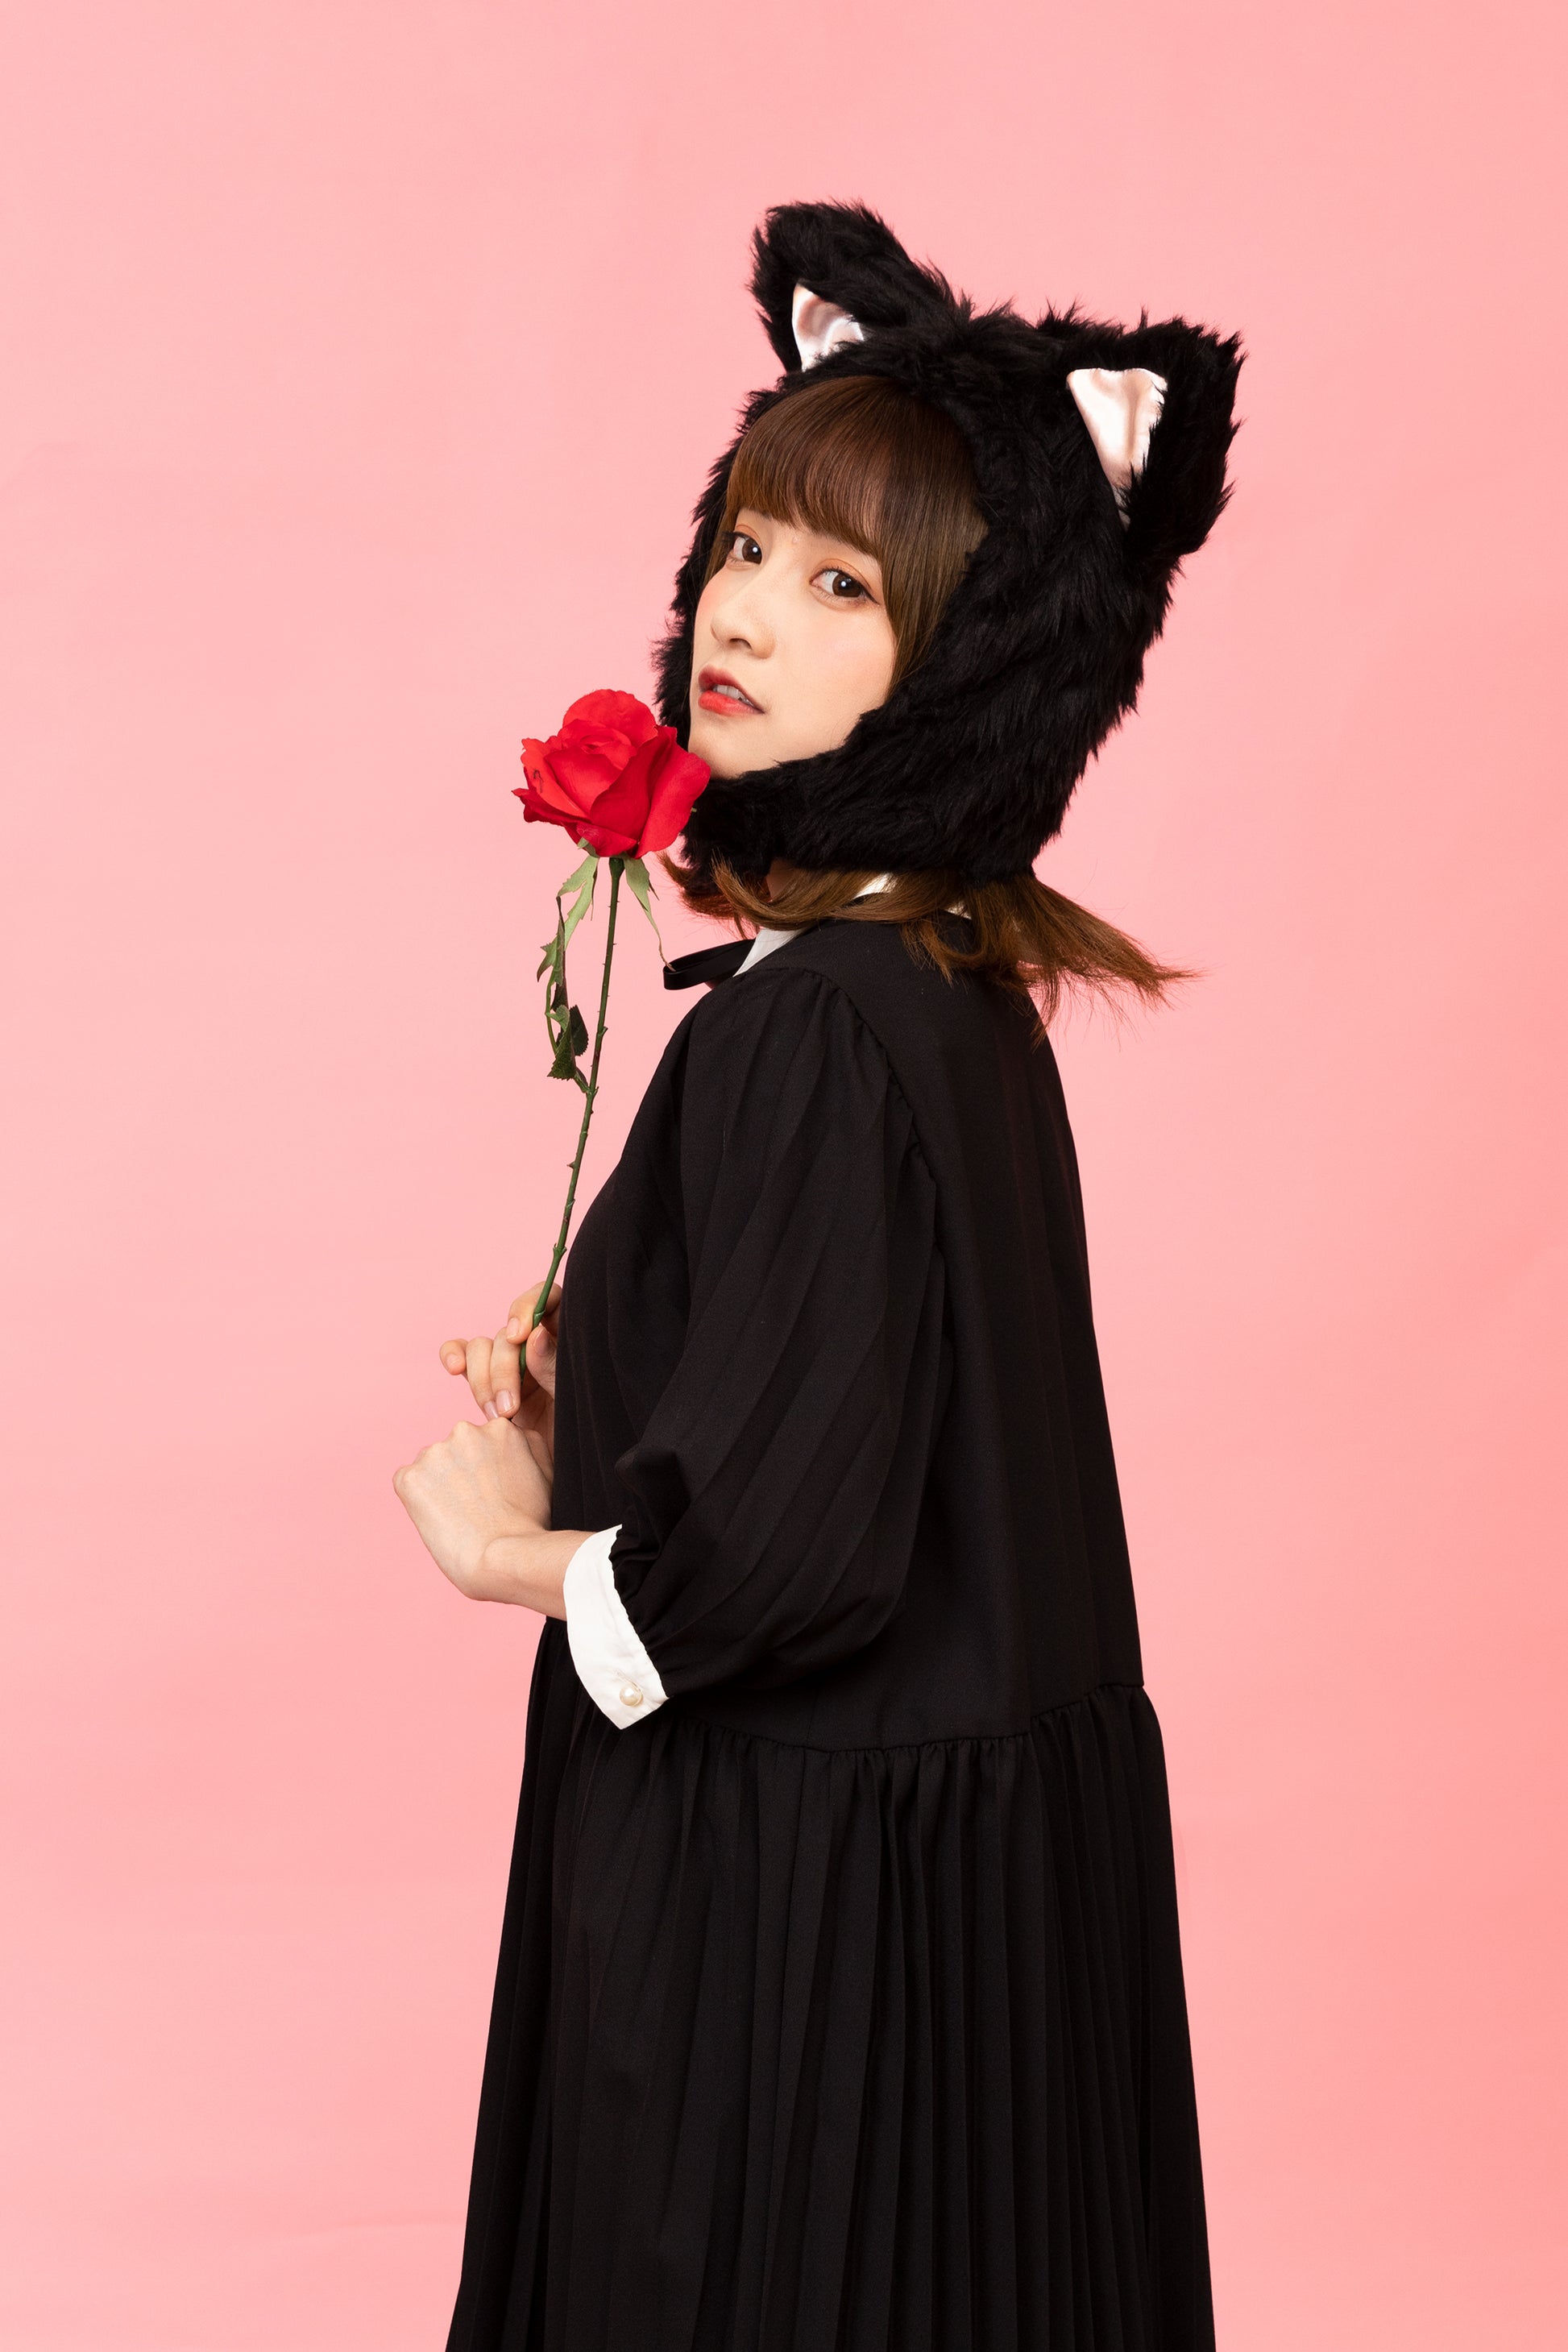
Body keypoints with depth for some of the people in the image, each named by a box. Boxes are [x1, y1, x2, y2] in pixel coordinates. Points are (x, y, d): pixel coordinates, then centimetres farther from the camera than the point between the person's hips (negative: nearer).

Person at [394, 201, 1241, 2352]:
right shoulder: (955, 983, 6)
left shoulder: (818, 1029, -23)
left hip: (820, 1890, -9)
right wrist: (587, 1424, 4)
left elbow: (781, 1540, -26)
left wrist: (523, 1554, -7)